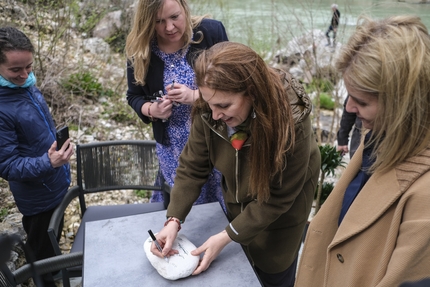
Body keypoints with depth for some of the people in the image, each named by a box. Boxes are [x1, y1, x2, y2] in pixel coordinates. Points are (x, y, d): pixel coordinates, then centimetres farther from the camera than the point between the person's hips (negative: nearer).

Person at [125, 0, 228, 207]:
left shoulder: (212, 32, -12)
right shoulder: (140, 50, -8)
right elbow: (134, 96, 5)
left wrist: (196, 96, -25)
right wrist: (151, 110, -18)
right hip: (173, 148, 1)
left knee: (224, 203, 16)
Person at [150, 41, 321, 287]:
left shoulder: (290, 122, -37)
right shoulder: (209, 112, -28)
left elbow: (278, 197, -26)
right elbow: (192, 166, -15)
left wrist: (227, 236, -27)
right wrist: (174, 220, -25)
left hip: (283, 205, -3)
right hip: (239, 195, 4)